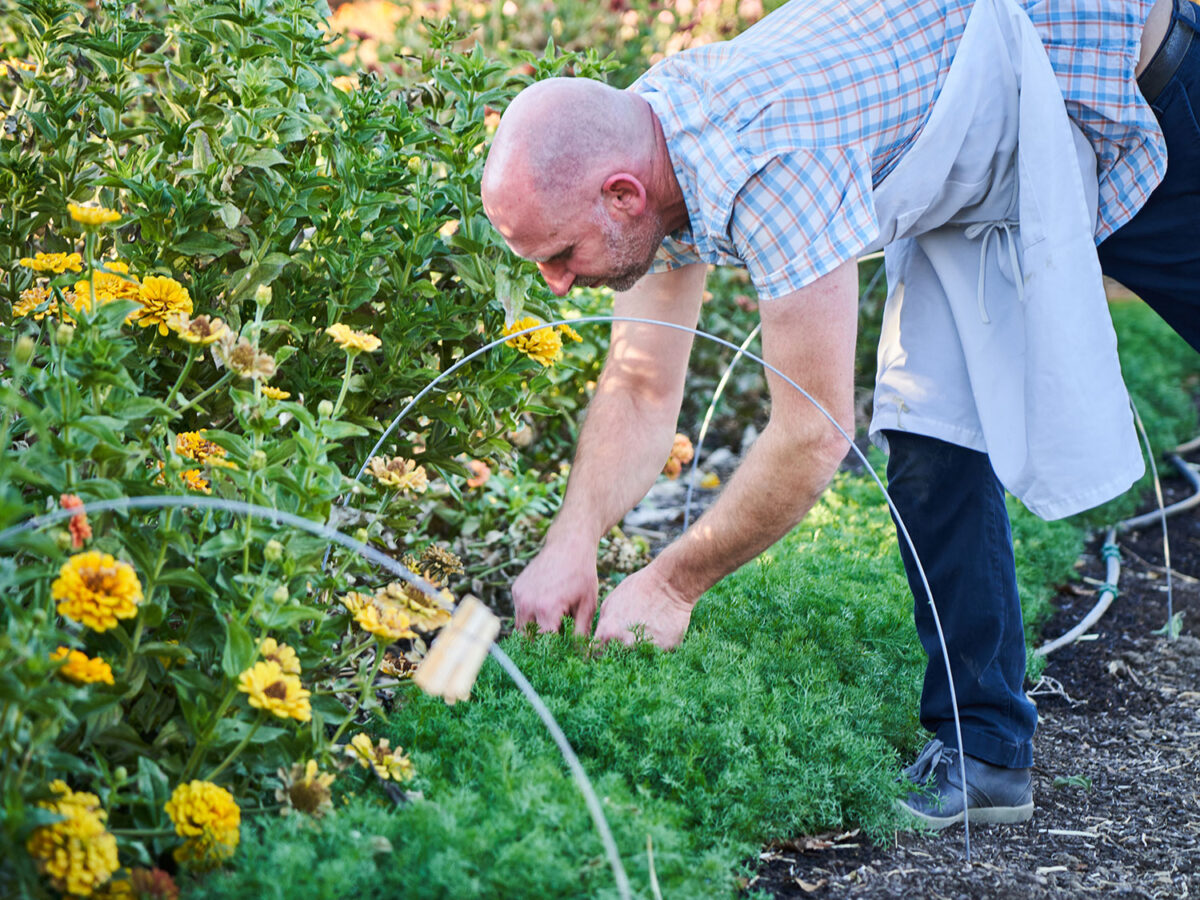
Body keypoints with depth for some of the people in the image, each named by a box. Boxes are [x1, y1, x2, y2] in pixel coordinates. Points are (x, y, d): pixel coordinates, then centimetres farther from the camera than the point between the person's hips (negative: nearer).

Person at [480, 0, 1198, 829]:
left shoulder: (768, 164, -40)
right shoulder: (640, 143, -13)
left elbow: (815, 435, -32)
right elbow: (641, 386, -4)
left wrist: (671, 583, -22)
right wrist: (573, 542, -15)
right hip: (984, 177, 7)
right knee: (933, 434, -3)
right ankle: (984, 747, 4)